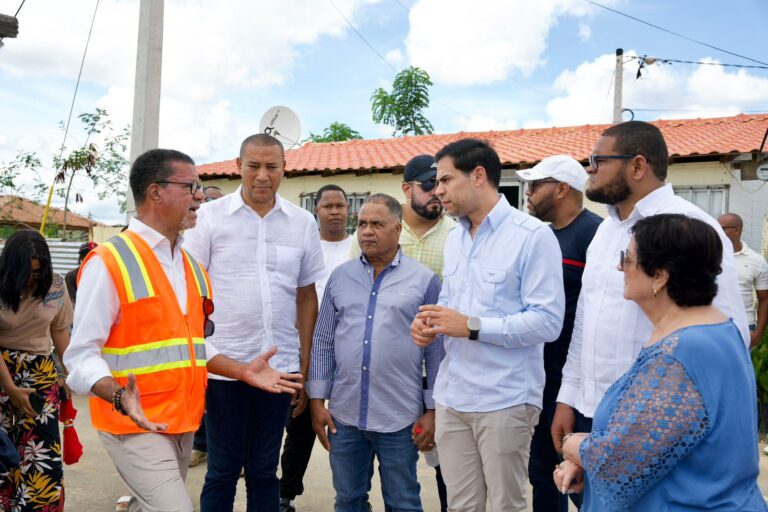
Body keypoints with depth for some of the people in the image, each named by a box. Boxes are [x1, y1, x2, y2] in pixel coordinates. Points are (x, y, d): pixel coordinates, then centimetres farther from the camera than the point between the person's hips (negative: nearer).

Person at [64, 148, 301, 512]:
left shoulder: (192, 266, 10)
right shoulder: (109, 262, -13)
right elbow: (82, 354, -15)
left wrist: (244, 371, 4)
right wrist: (119, 396, -32)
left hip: (183, 423, 7)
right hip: (136, 424, -7)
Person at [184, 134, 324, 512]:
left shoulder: (302, 223, 5)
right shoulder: (211, 216, -1)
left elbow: (306, 297, 9)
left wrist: (305, 367, 7)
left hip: (280, 366, 2)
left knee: (264, 470, 14)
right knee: (222, 471, 10)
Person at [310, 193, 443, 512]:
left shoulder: (424, 280, -3)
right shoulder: (340, 276, 6)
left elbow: (436, 351, -2)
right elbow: (323, 342, 8)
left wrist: (432, 411, -3)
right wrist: (317, 399, 4)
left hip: (400, 417, -3)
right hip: (344, 414, 3)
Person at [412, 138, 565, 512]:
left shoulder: (533, 235, -12)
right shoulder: (454, 239, 13)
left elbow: (548, 321, -17)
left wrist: (472, 327, -21)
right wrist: (430, 322, -2)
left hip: (504, 399, -6)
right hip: (452, 396, 7)